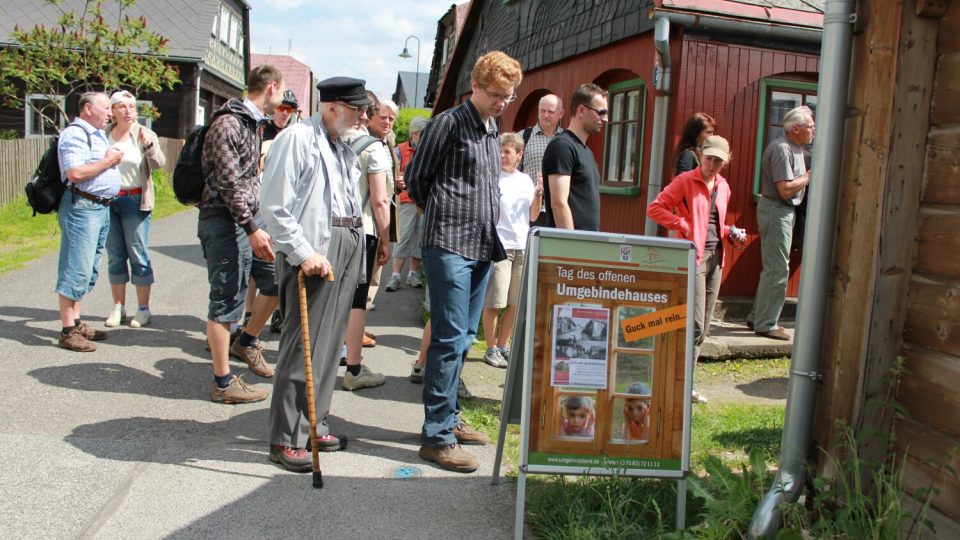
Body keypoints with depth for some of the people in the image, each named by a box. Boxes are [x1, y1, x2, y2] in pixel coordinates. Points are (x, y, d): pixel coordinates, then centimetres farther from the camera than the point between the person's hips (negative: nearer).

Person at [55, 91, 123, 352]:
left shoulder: (98, 134, 19)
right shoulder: (75, 134, -12)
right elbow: (74, 173, -24)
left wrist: (114, 158, 10)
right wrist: (108, 160, -14)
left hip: (102, 207, 10)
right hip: (82, 206, -10)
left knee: (88, 270, 14)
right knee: (76, 270, -7)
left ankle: (76, 323, 23)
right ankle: (68, 332, -2)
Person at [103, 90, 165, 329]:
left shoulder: (144, 134, -3)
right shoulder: (104, 134, 4)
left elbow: (159, 163, -17)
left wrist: (149, 145, -34)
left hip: (135, 201, -3)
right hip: (107, 200, 3)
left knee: (139, 256, -1)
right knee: (115, 257, 9)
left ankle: (143, 309, 6)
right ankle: (118, 308, 18)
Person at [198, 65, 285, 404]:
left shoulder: (253, 124, 15)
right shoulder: (227, 124, -14)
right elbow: (228, 183, -20)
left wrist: (256, 224, 19)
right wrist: (253, 229, -23)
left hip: (247, 220, 9)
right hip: (224, 221, -9)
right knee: (225, 300, -3)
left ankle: (246, 342, 28)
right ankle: (223, 383, 6)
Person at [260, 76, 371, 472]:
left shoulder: (344, 148, 20)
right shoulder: (298, 137, -6)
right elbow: (276, 206, -13)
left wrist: (355, 252, 11)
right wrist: (303, 252, -17)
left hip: (347, 249, 8)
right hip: (314, 251, -8)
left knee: (329, 343, 12)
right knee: (303, 346, -5)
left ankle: (313, 425, 24)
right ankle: (286, 439, 5)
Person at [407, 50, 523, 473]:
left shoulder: (492, 130, 18)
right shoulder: (448, 123, -7)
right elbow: (415, 178, -2)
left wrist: (486, 223, 16)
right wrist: (442, 217, 8)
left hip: (482, 248, 8)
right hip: (449, 247, -8)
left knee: (463, 338, 13)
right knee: (449, 339, -8)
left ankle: (447, 418, 26)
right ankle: (437, 437, -1)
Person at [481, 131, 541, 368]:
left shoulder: (526, 180, 13)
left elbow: (533, 216, 15)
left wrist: (538, 194, 1)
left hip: (523, 248, 5)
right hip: (498, 246, -5)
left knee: (515, 303, 9)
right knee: (494, 302, -3)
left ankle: (502, 346, 21)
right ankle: (491, 349, 9)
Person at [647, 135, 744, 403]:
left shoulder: (723, 187, 14)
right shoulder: (685, 181, -6)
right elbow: (654, 208, -10)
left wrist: (729, 232, 7)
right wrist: (683, 226, -15)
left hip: (716, 257, 7)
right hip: (693, 256, -7)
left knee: (703, 328, 9)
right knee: (695, 324, -10)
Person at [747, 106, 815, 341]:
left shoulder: (795, 148, 16)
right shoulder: (781, 148, -17)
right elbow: (786, 189, -23)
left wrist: (809, 175, 1)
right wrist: (810, 176, -11)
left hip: (784, 211, 11)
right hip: (776, 210, -11)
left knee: (774, 267, 15)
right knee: (777, 269, -7)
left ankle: (757, 318, 23)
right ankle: (766, 324, -1)